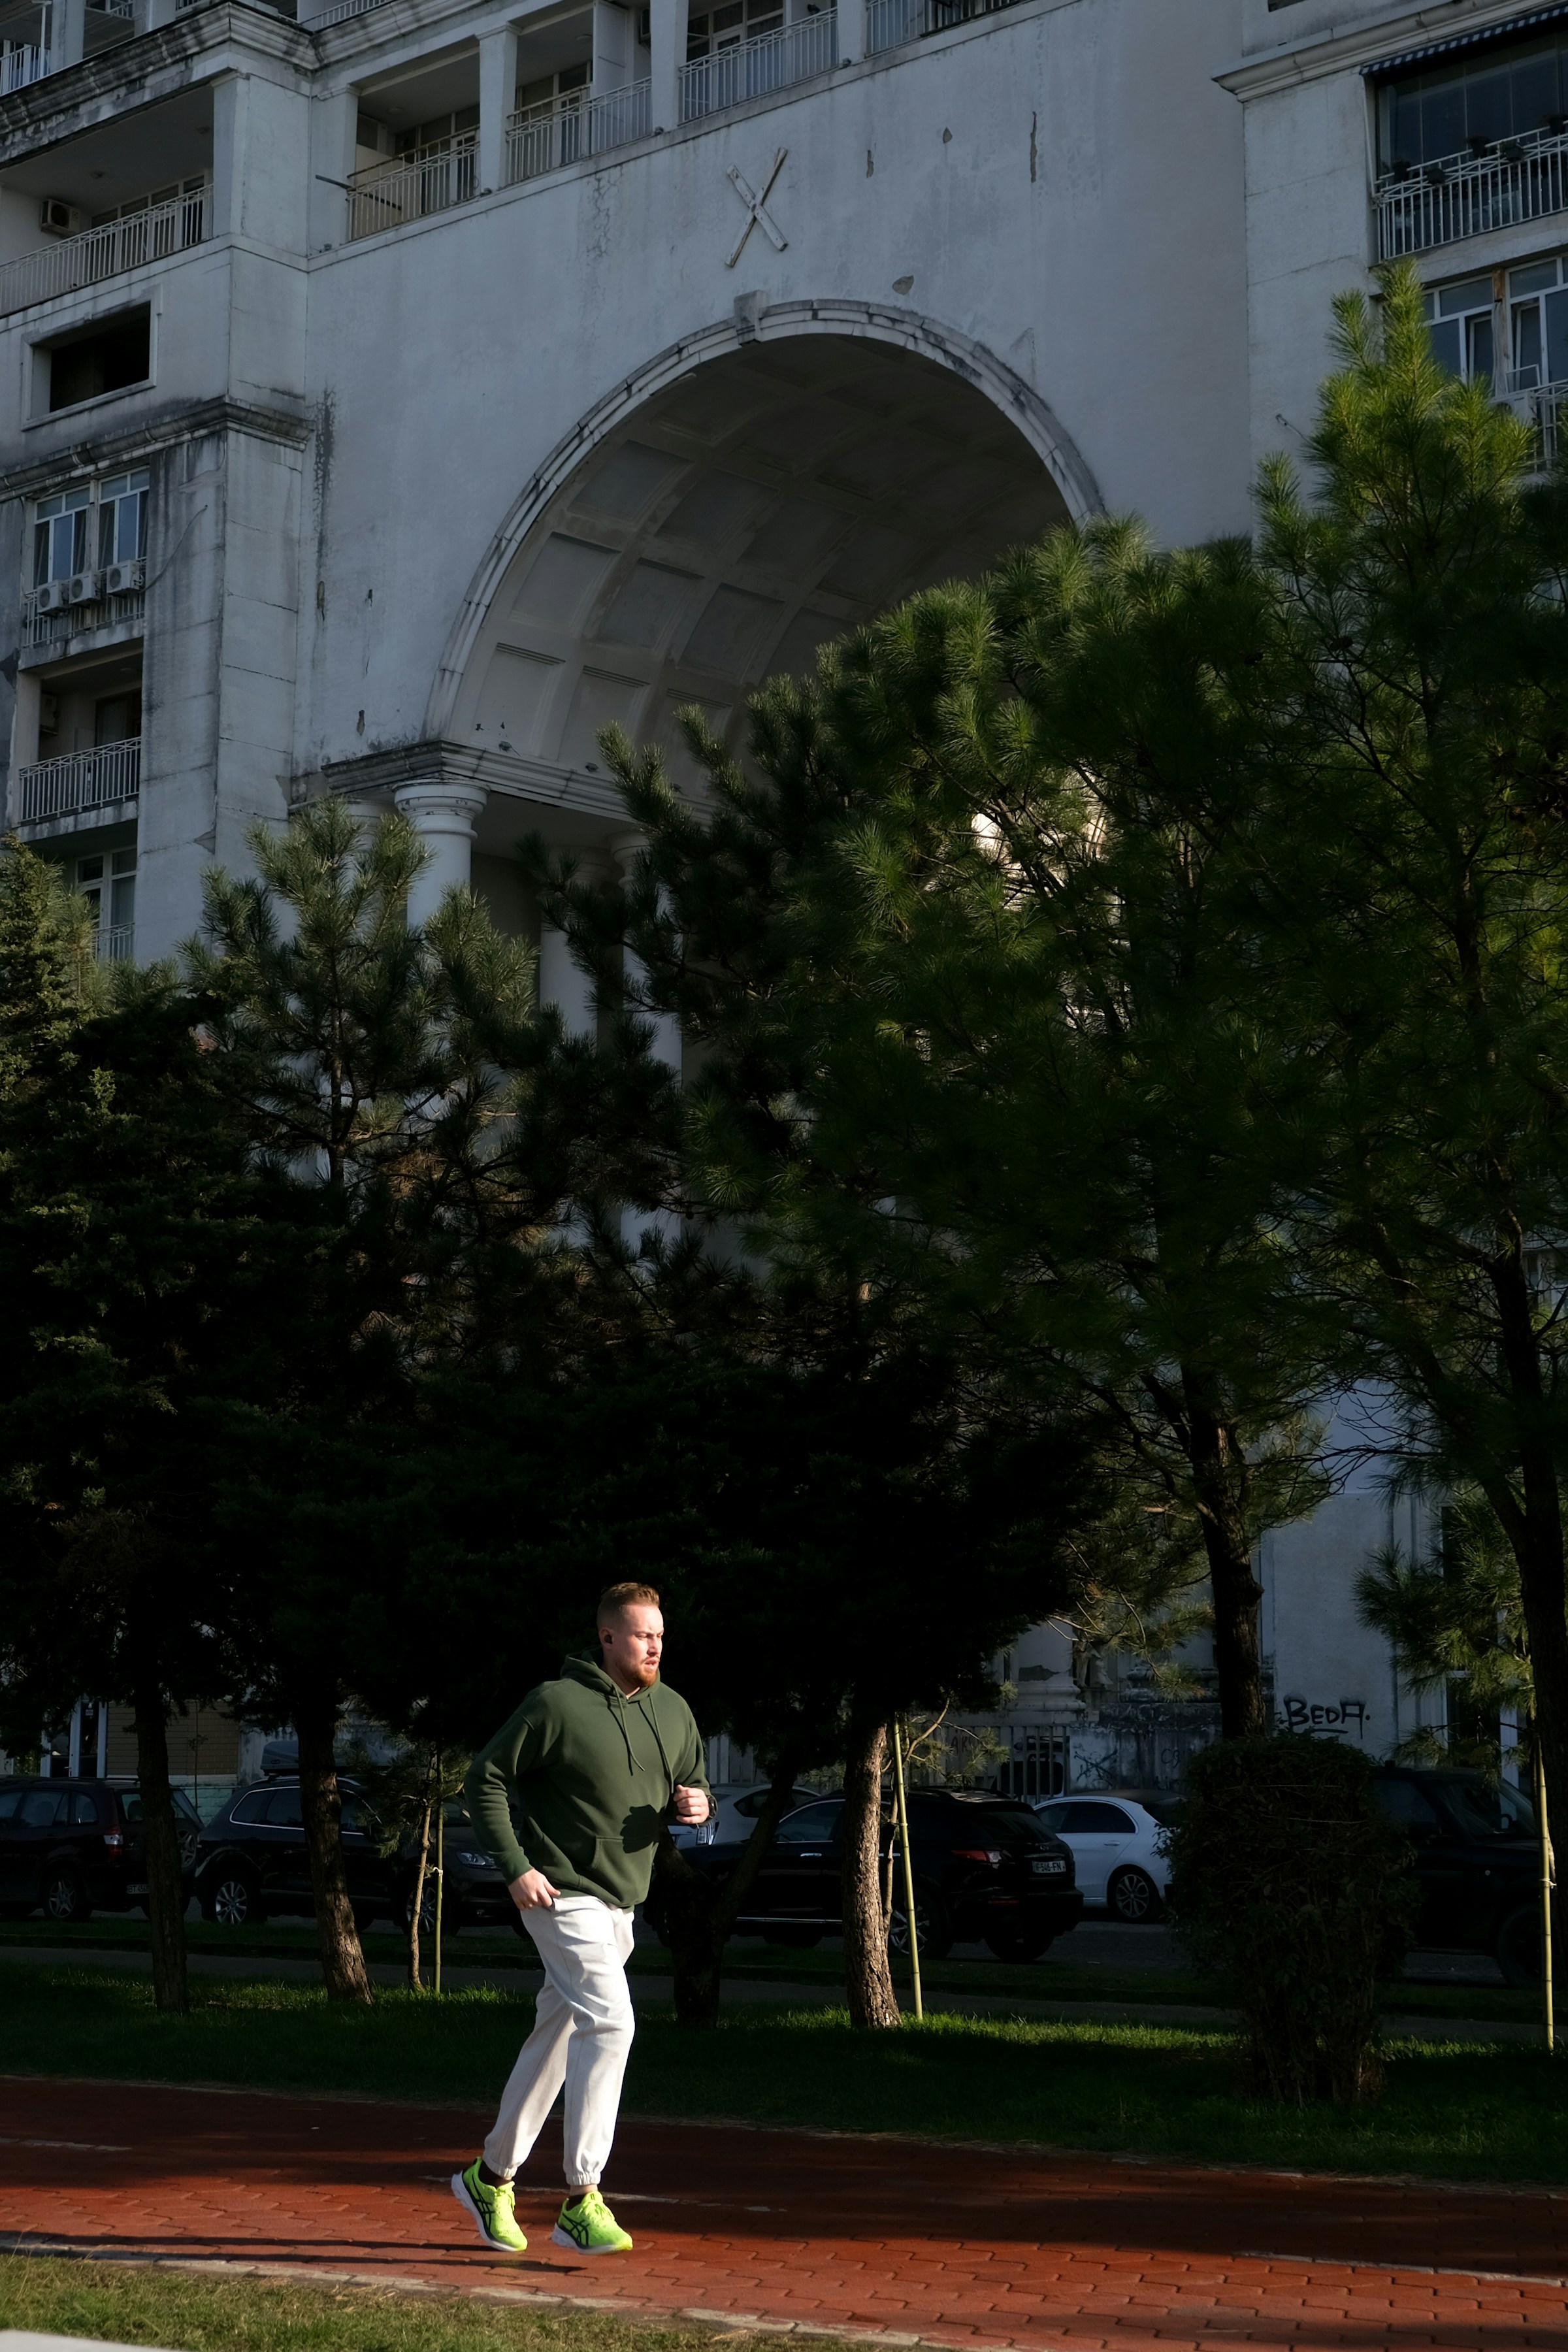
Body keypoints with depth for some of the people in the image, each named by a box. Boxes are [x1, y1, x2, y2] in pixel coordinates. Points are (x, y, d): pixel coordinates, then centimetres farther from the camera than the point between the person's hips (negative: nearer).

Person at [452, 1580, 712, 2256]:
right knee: (610, 2021, -20)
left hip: (620, 1907, 7)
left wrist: (696, 1804, -5)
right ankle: (580, 2200, -17)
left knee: (556, 2040, 15)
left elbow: (695, 1786, 20)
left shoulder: (673, 1711, 7)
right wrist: (515, 1867, -16)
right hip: (565, 1896, -7)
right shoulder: (557, 1704, -12)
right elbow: (484, 1780, -8)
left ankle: (490, 2176, 29)